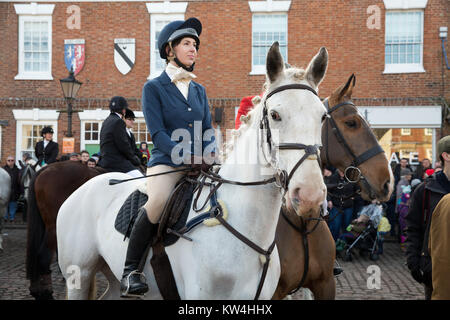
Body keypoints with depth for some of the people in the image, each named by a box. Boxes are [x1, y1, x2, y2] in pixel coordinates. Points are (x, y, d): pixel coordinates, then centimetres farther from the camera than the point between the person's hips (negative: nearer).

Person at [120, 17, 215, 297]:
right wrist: (186, 156, -20)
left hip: (199, 165, 6)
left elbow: (208, 130, 15)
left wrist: (210, 155, -7)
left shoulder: (199, 90, 20)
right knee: (160, 200, -34)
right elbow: (157, 132, -7)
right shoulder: (153, 88, 4)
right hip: (166, 162, -5)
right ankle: (130, 270, -21)